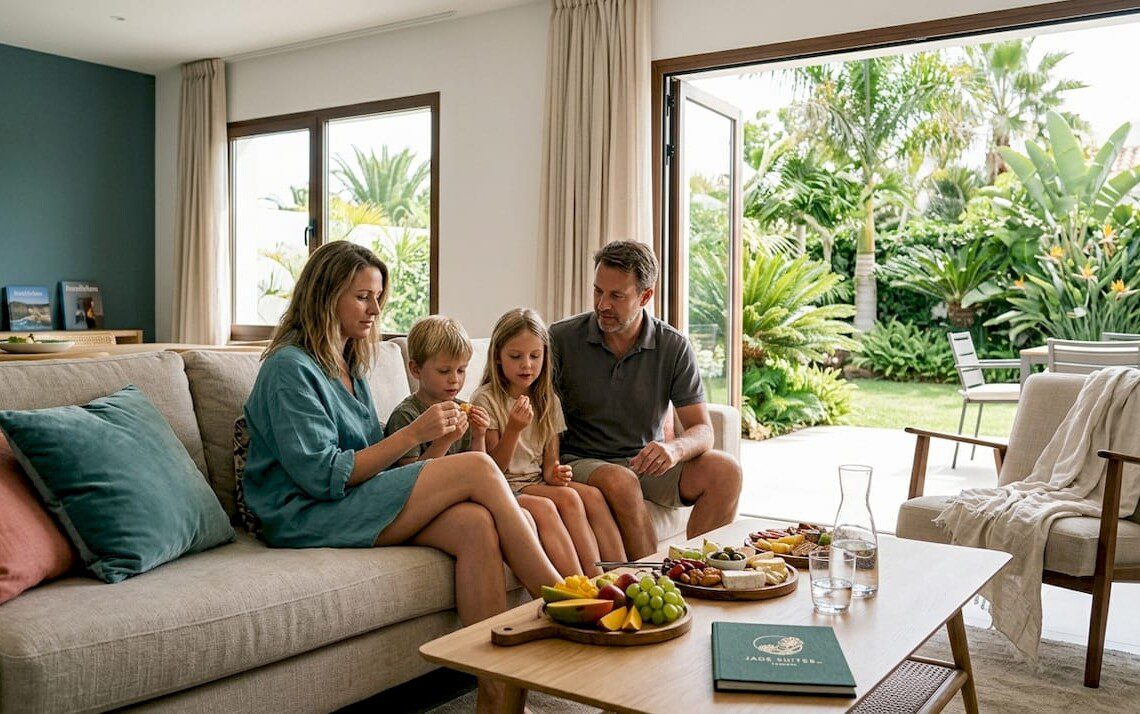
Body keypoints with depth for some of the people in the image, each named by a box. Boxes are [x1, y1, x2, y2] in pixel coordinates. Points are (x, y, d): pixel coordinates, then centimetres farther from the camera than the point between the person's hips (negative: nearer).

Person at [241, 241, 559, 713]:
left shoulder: (348, 368, 20)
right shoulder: (290, 368, -7)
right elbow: (324, 475, -16)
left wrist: (436, 438, 1)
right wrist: (413, 433, -15)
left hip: (364, 506, 8)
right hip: (306, 518, -8)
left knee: (476, 523, -22)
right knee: (477, 468, -20)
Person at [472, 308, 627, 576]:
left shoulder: (548, 401, 11)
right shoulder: (485, 399, -7)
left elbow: (549, 462, 14)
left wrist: (554, 474, -11)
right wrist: (514, 428, -24)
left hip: (537, 484, 6)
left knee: (592, 494, -22)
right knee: (568, 497, -29)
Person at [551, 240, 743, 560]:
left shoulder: (673, 347, -2)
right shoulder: (561, 338, -7)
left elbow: (702, 430, -4)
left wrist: (675, 448, -29)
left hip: (647, 462, 3)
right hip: (581, 462, -3)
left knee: (724, 470, -19)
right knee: (620, 481, -35)